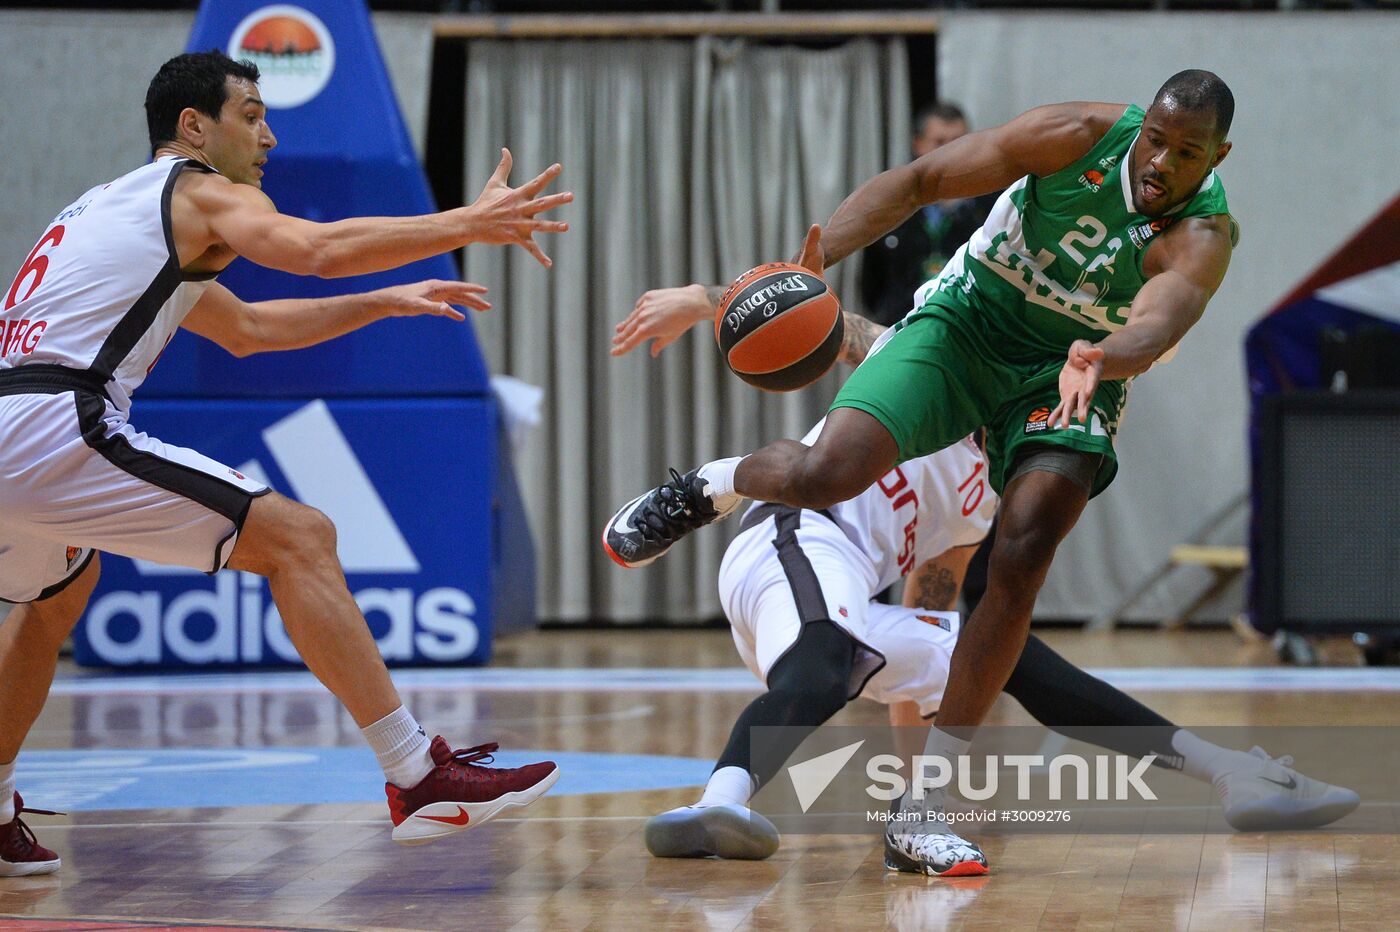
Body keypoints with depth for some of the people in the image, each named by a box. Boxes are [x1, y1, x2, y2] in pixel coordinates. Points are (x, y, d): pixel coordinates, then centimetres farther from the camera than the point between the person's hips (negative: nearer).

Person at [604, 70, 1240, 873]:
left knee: (1021, 559, -22)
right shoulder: (1082, 137, -19)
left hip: (1067, 372, 0)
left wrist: (1101, 358, -67)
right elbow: (920, 181, -13)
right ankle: (707, 489, 15)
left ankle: (928, 803, -13)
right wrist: (815, 260, -24)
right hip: (964, 323, 0)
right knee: (829, 474, -23)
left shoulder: (1204, 237, -22)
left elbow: (1155, 330, -43)